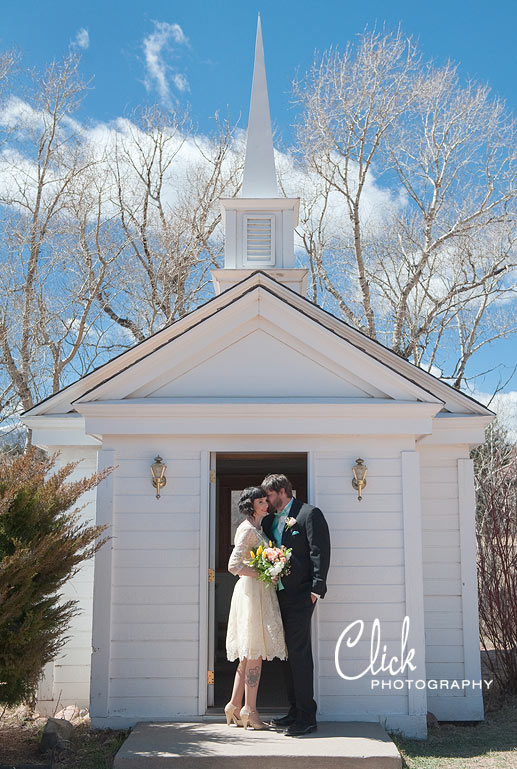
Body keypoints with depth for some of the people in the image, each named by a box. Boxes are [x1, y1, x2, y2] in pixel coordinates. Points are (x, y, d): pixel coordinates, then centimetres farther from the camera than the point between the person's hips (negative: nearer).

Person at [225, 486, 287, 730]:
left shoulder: (256, 527, 16)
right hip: (252, 590, -10)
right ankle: (249, 711, 1)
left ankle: (235, 707, 17)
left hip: (259, 591, 10)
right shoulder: (248, 529, -13)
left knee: (249, 655, 11)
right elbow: (234, 565, -19)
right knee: (255, 653, -5)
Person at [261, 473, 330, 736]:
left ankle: (307, 717, -1)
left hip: (300, 594, -8)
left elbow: (320, 551, -12)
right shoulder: (269, 521, 17)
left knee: (299, 652, -8)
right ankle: (295, 711, 22)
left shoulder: (309, 514, -6)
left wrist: (316, 587, -18)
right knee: (288, 653, 13)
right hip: (280, 594, 8)